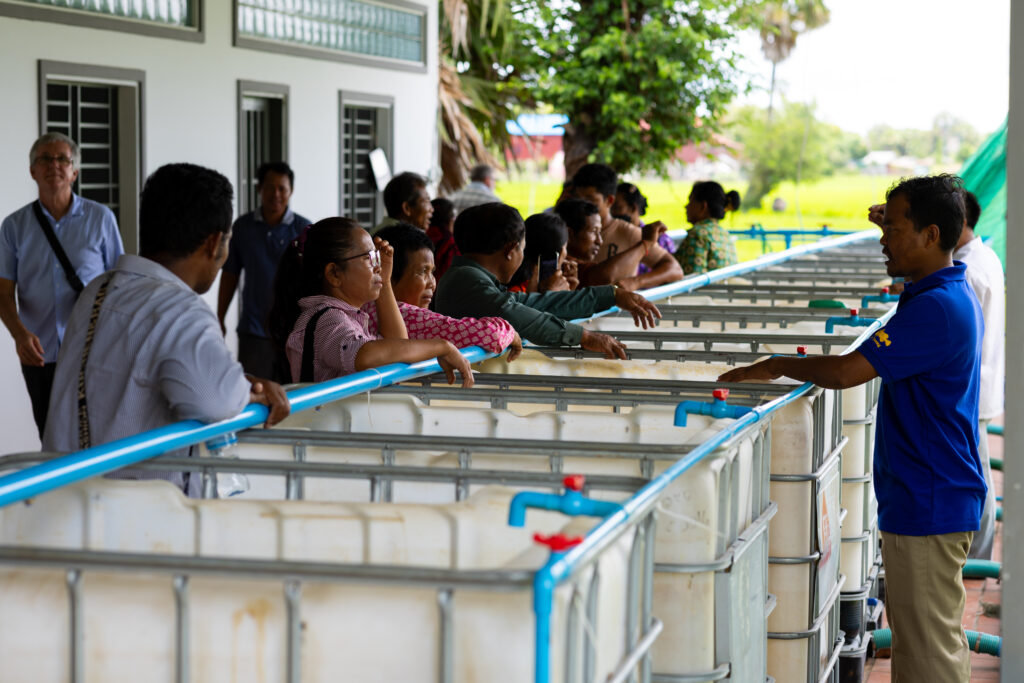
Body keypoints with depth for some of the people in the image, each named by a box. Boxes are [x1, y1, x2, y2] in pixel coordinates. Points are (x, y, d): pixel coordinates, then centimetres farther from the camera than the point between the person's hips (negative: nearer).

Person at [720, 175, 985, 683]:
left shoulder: (936, 308, -22)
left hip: (927, 503, -11)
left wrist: (774, 366, -11)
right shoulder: (953, 294, 12)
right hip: (932, 500, 11)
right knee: (935, 639, 16)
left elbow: (846, 372, -24)